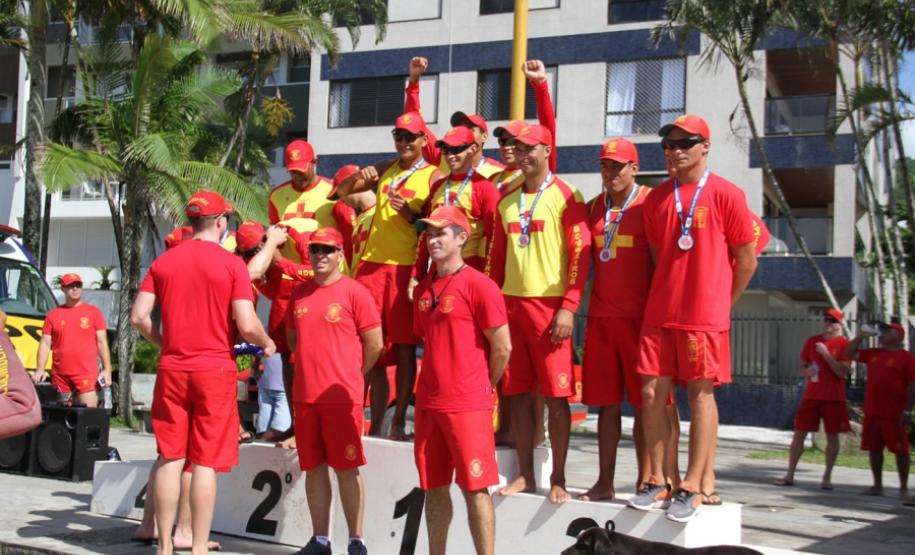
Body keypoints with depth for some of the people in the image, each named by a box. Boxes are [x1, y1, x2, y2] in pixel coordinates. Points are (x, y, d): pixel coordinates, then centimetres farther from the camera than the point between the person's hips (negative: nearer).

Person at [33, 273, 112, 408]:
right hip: (60, 375, 3)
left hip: (86, 373, -3)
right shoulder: (53, 315, 11)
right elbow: (45, 343, 9)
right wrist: (40, 370, -2)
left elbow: (102, 342, 5)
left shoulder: (94, 312, 7)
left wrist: (107, 369, -4)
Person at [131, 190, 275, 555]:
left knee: (170, 457, 9)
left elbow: (138, 317, 2)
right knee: (205, 461, 1)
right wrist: (267, 344, 8)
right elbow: (246, 325, -12)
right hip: (214, 370, -4)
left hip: (172, 369, 4)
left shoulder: (163, 262, 6)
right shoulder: (232, 264, -7)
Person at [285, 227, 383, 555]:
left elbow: (374, 344, -5)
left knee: (346, 468, 0)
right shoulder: (299, 293, 10)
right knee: (313, 467, 9)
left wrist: (350, 375, 3)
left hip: (342, 396, -5)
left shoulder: (354, 292, -6)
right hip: (304, 395, 5)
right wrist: (313, 366, 14)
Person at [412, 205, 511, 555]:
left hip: (467, 405, -7)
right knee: (434, 487, 12)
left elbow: (502, 347, -9)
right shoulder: (424, 289, 12)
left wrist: (483, 386, 1)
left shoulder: (479, 285, -10)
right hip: (428, 403, 7)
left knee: (475, 488, -2)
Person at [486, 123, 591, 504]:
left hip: (550, 305, -6)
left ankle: (558, 479, 6)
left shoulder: (565, 196, -4)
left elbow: (580, 254, -8)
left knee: (555, 395, -3)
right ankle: (525, 475, 16)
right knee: (517, 393, 7)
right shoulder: (507, 201, 15)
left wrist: (568, 308, -15)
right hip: (511, 302, 6)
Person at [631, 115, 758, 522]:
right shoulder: (656, 198, 11)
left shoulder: (725, 194, -3)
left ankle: (692, 487, 5)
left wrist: (720, 304, 6)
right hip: (659, 314, 5)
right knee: (652, 393, 2)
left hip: (704, 316, -5)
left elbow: (746, 261, 1)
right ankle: (657, 482, 13)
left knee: (700, 394, -1)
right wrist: (667, 297, 13)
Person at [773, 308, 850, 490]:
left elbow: (842, 372, -12)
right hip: (811, 395, 3)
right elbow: (802, 367, 15)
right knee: (799, 433, 0)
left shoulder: (844, 344, -2)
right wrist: (807, 371, -7)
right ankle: (789, 475, 4)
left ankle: (827, 477, 8)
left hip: (833, 398, -3)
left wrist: (826, 353, -17)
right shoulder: (812, 341, 10)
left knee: (832, 436, 0)